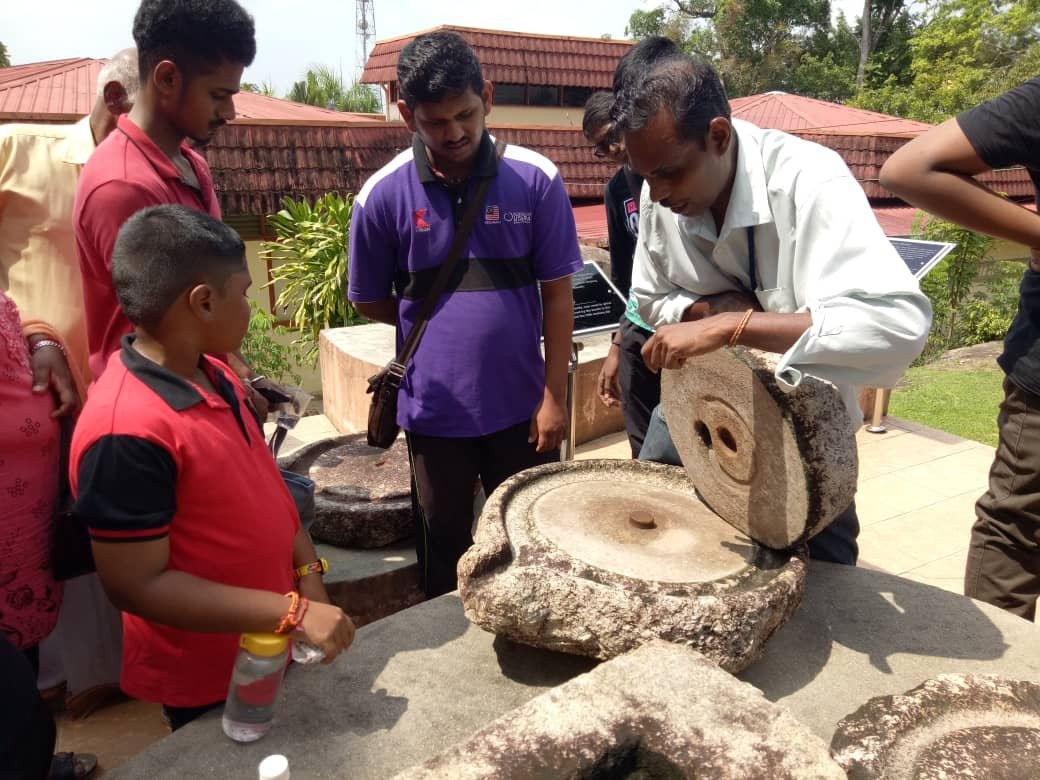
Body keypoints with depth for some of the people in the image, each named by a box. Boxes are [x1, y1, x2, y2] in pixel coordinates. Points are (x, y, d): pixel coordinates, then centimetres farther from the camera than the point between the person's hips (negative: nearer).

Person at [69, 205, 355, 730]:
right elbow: (137, 585, -26)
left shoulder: (214, 376, -2)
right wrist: (293, 612, -28)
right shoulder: (127, 432, -29)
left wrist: (309, 575, -2)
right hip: (207, 680, -7)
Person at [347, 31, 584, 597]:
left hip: (522, 405, 0)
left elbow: (557, 293, -4)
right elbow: (369, 301, 4)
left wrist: (554, 396, -5)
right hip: (436, 410, 0)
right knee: (444, 549, 18)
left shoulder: (535, 179, -8)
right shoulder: (383, 195, -8)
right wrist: (447, 325, 3)